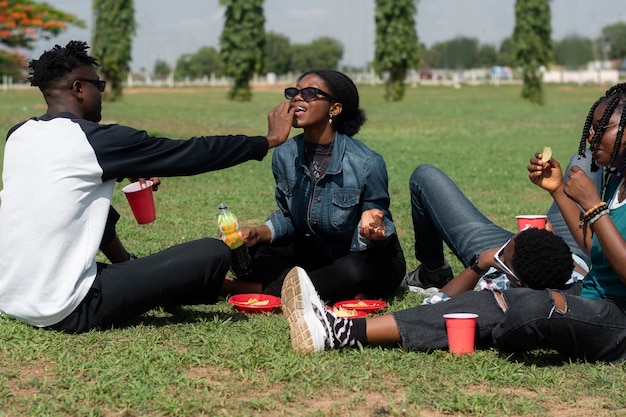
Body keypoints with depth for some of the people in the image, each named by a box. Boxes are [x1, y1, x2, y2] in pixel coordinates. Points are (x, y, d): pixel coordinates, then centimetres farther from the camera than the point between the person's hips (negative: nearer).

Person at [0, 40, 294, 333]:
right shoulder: (95, 140, -13)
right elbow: (192, 154, -5)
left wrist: (127, 174, 25)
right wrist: (269, 140, 6)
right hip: (68, 313, -9)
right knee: (214, 253, -2)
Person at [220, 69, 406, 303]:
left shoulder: (366, 163, -25)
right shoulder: (285, 156, -9)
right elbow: (289, 218, 6)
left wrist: (370, 231, -40)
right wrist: (259, 233, -14)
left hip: (373, 258, -5)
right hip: (319, 253, 5)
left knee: (353, 270, -40)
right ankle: (341, 295, -19)